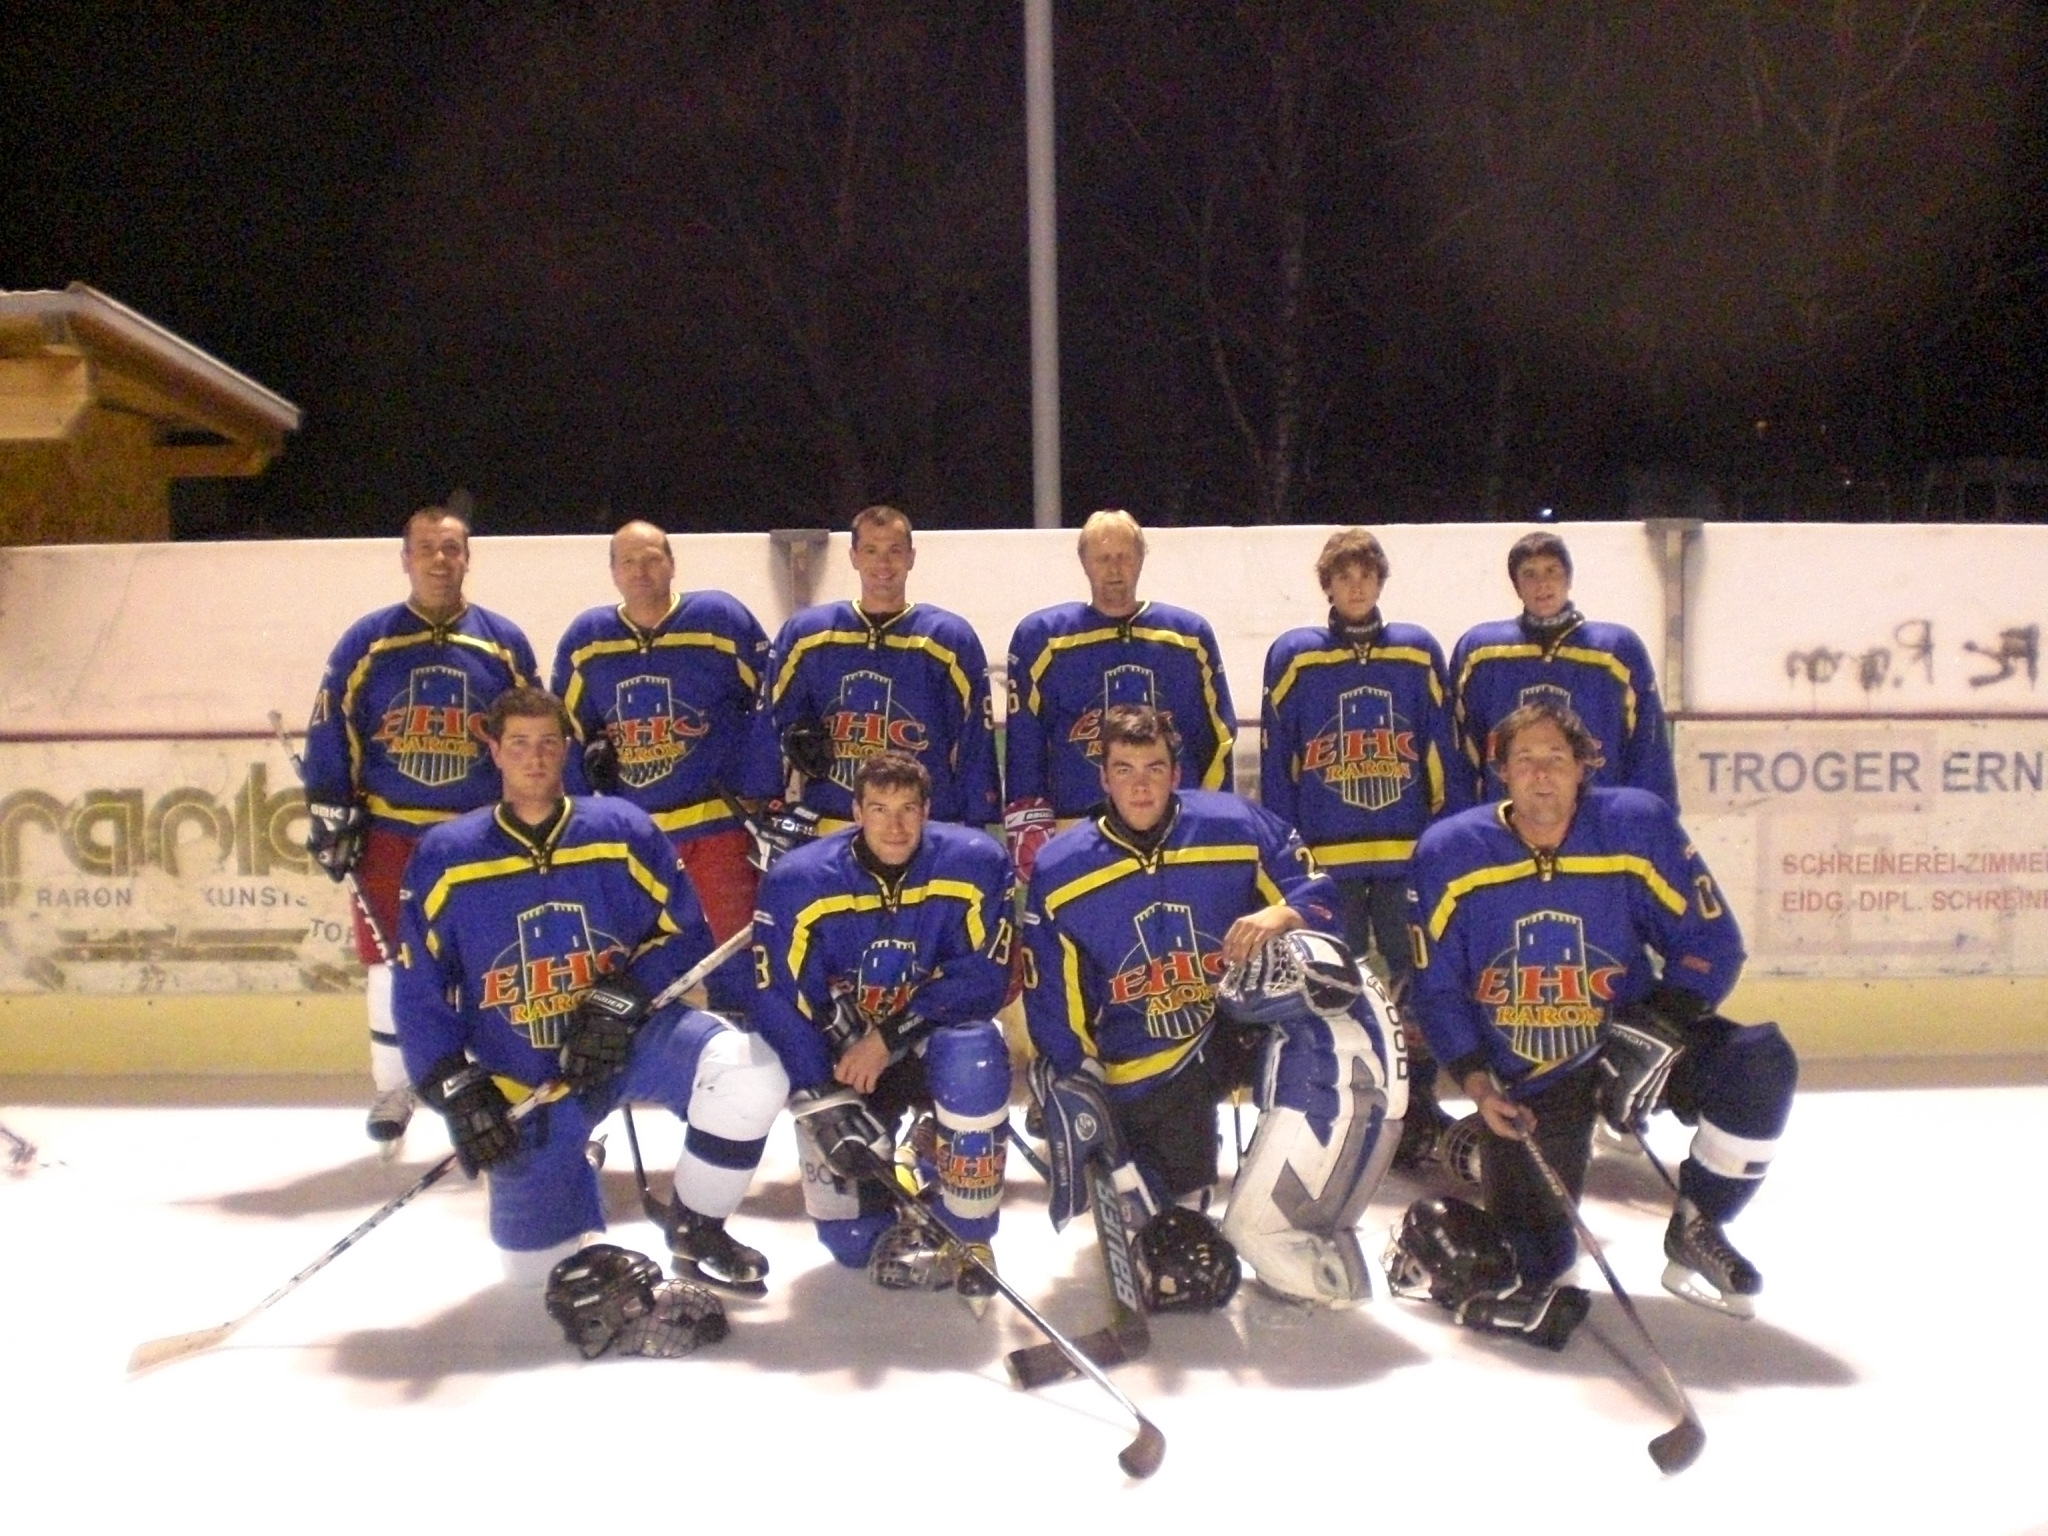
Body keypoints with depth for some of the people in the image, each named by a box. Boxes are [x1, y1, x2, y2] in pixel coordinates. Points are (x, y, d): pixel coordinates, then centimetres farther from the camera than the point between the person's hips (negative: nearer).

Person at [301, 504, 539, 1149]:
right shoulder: (367, 641, 2)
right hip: (390, 833, 0)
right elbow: (330, 730, 3)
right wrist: (328, 812, -2)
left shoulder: (504, 641, 3)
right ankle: (391, 1090, 24)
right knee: (391, 963, 7)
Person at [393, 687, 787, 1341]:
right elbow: (419, 989, -1)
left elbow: (685, 933, -5)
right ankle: (568, 1161, 38)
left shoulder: (622, 830, -6)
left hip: (633, 1039, -1)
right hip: (524, 1084, 1)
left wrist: (623, 997, -22)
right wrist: (456, 1091, -10)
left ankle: (696, 1232, -8)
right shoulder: (444, 857, -3)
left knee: (751, 1072, -30)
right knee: (533, 1264, 5)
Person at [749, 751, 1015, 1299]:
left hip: (937, 1039, 0)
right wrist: (824, 1103, -24)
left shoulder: (975, 862, -17)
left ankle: (969, 1239, -15)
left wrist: (889, 1038, -25)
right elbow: (780, 1004, -16)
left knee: (974, 1053, -37)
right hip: (840, 1053, 1)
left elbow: (982, 979, -18)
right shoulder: (798, 881, -18)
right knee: (853, 1240, -5)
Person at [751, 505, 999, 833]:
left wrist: (974, 838, -2)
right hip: (825, 838, 2)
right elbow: (770, 726, 11)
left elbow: (975, 749, 1)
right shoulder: (805, 634, 5)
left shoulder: (951, 640, 1)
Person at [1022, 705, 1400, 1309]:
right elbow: (1052, 1003, 0)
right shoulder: (1059, 872, -4)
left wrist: (1284, 915, -22)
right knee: (1189, 1263, -6)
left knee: (1346, 1018, -32)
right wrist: (1072, 1094, -7)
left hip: (1244, 1020, 1)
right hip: (1146, 1068, -1)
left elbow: (1317, 895, 1)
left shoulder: (1237, 826, -6)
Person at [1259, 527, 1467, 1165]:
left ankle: (1418, 1108, 16)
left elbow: (1445, 755, 7)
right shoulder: (1292, 656, 4)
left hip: (1409, 854, 1)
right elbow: (1274, 765, 4)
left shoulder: (1417, 651, 8)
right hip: (1324, 860, -1)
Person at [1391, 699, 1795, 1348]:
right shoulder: (1448, 853, -11)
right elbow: (1435, 986, -3)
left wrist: (1656, 1030, -23)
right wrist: (1476, 1082, -14)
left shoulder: (1639, 826, -13)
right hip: (1523, 1080, -1)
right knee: (1533, 1263, -8)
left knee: (1759, 1060, -25)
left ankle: (1696, 1232, -3)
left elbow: (1711, 941, -9)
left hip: (1629, 1042, 2)